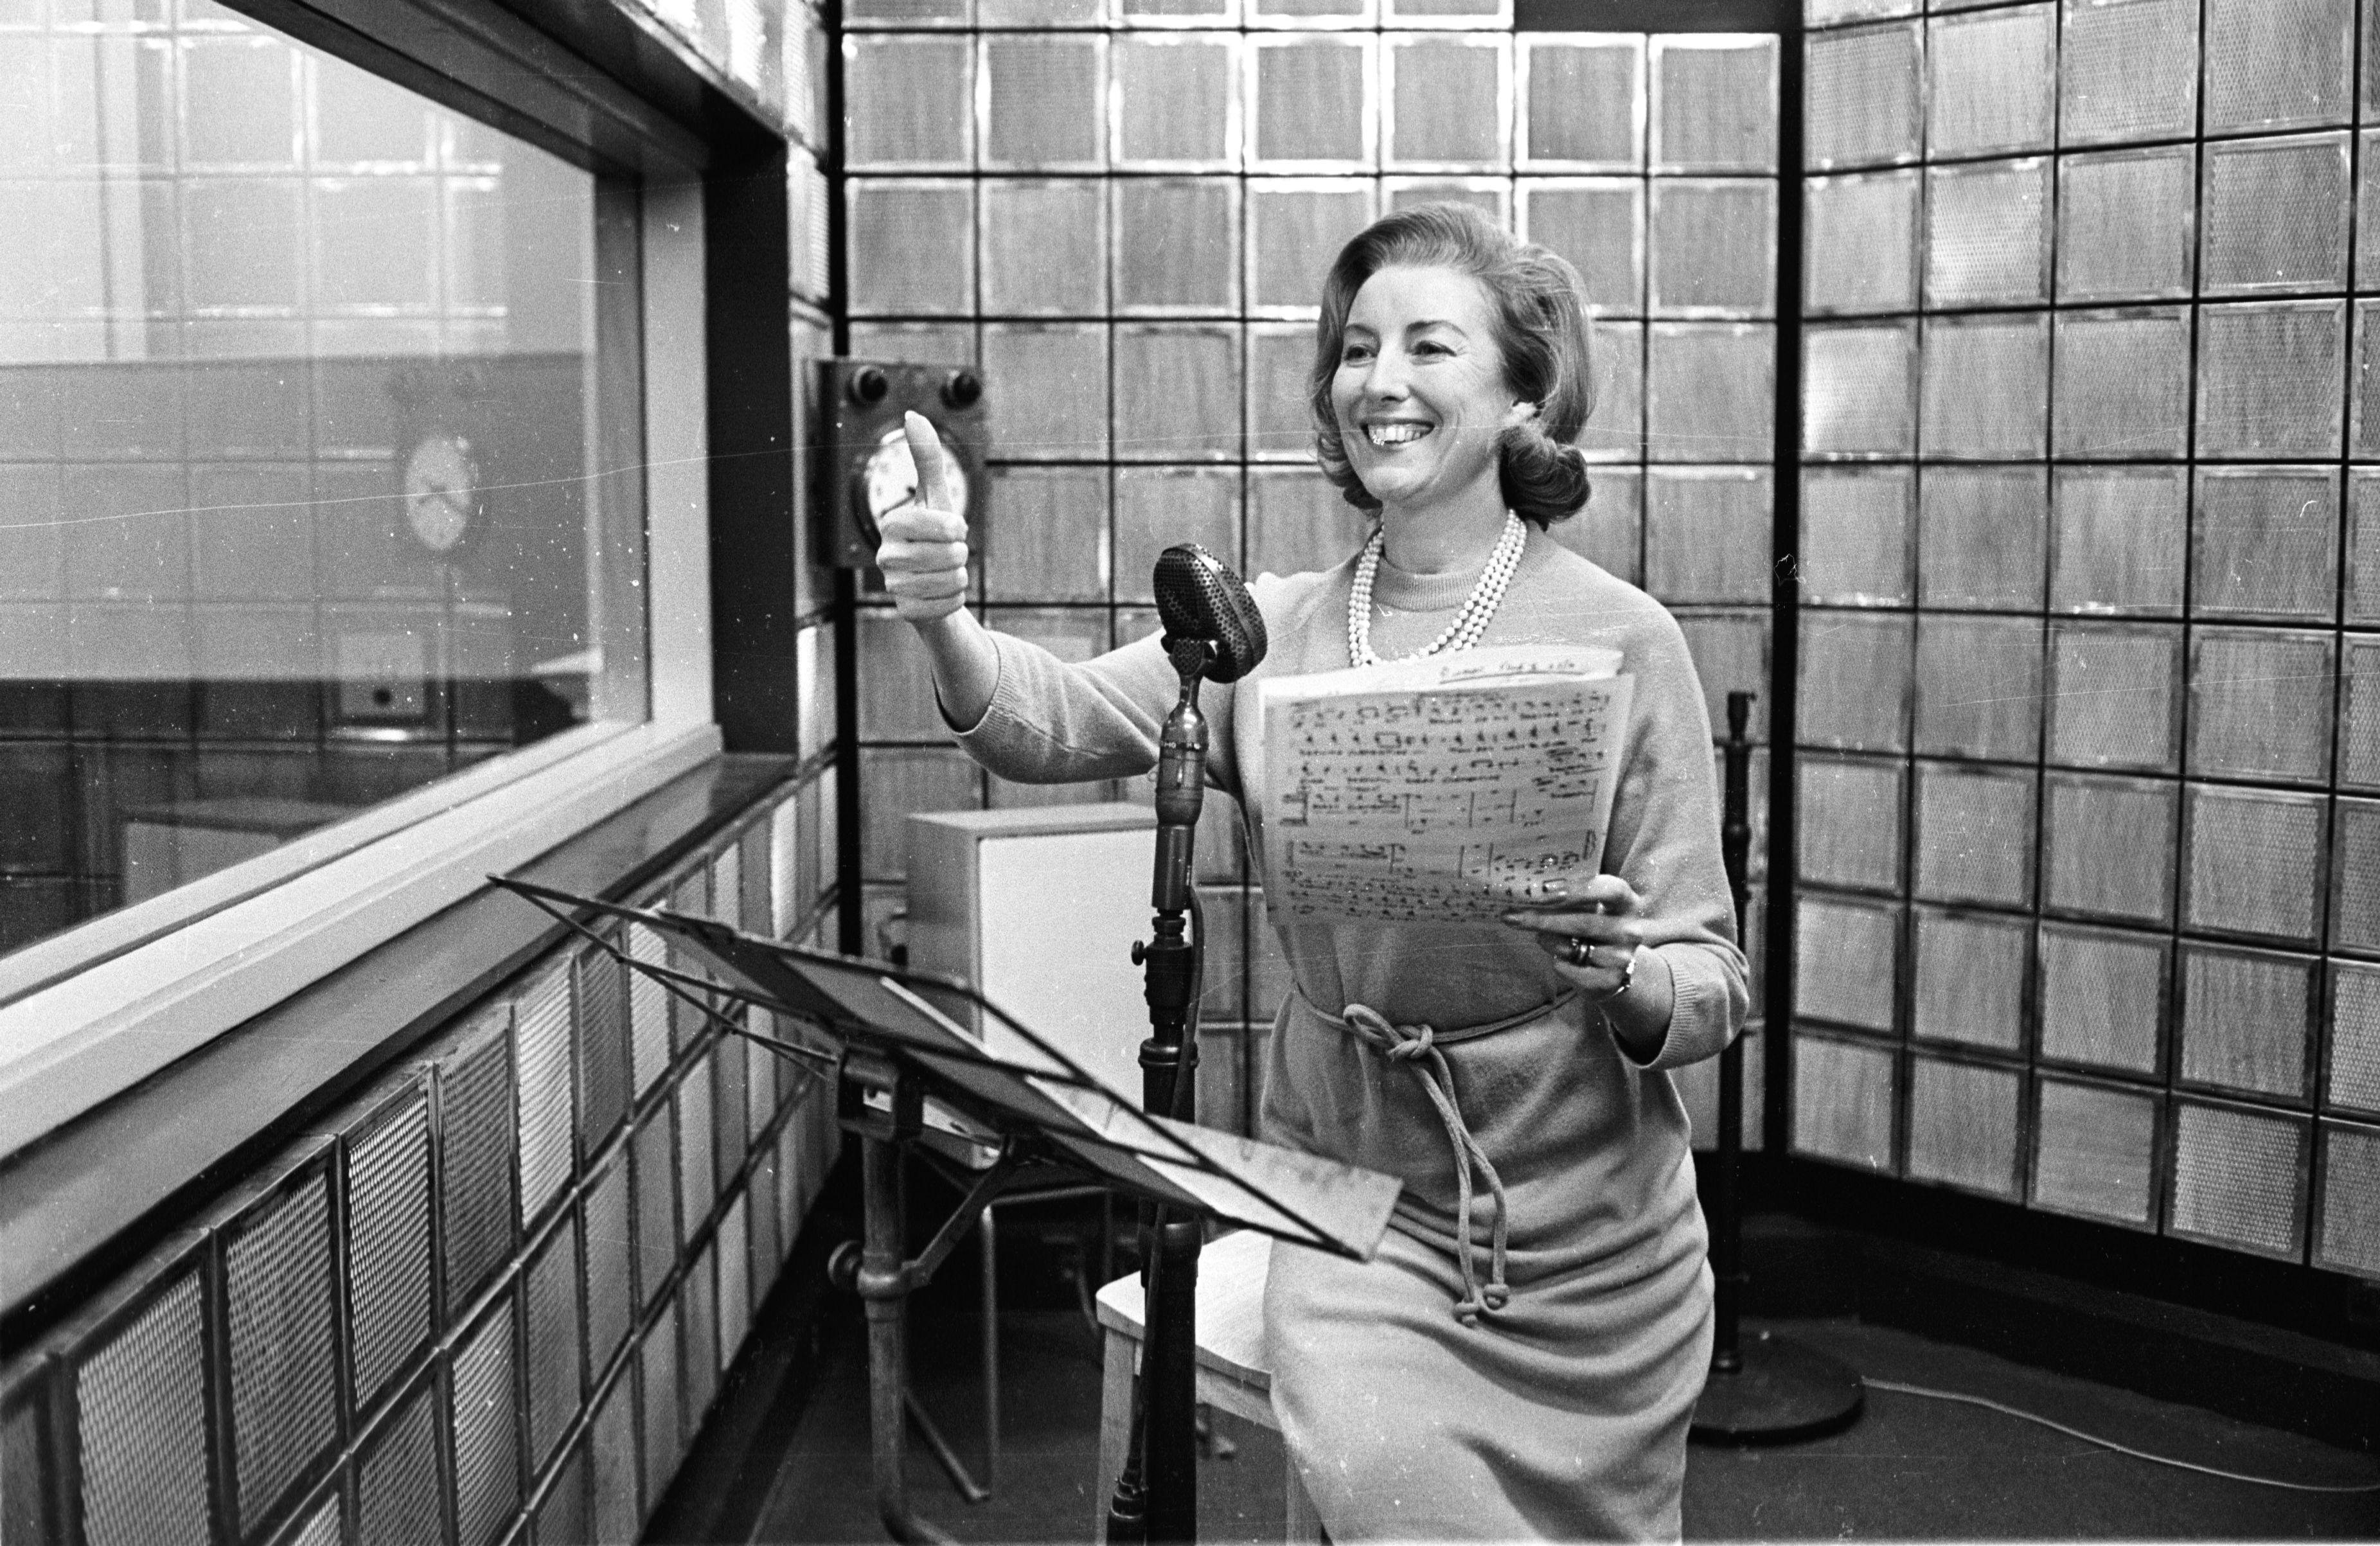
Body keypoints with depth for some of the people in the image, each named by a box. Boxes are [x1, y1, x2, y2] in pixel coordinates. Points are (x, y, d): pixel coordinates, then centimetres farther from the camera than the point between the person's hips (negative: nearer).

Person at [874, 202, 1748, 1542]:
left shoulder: (1621, 640, -9)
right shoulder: (1274, 628, 1)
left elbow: (1715, 986, -9)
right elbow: (1051, 719, -15)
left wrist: (1621, 974, -31)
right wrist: (944, 622, -35)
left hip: (1581, 1233, -1)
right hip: (1348, 1183, 1)